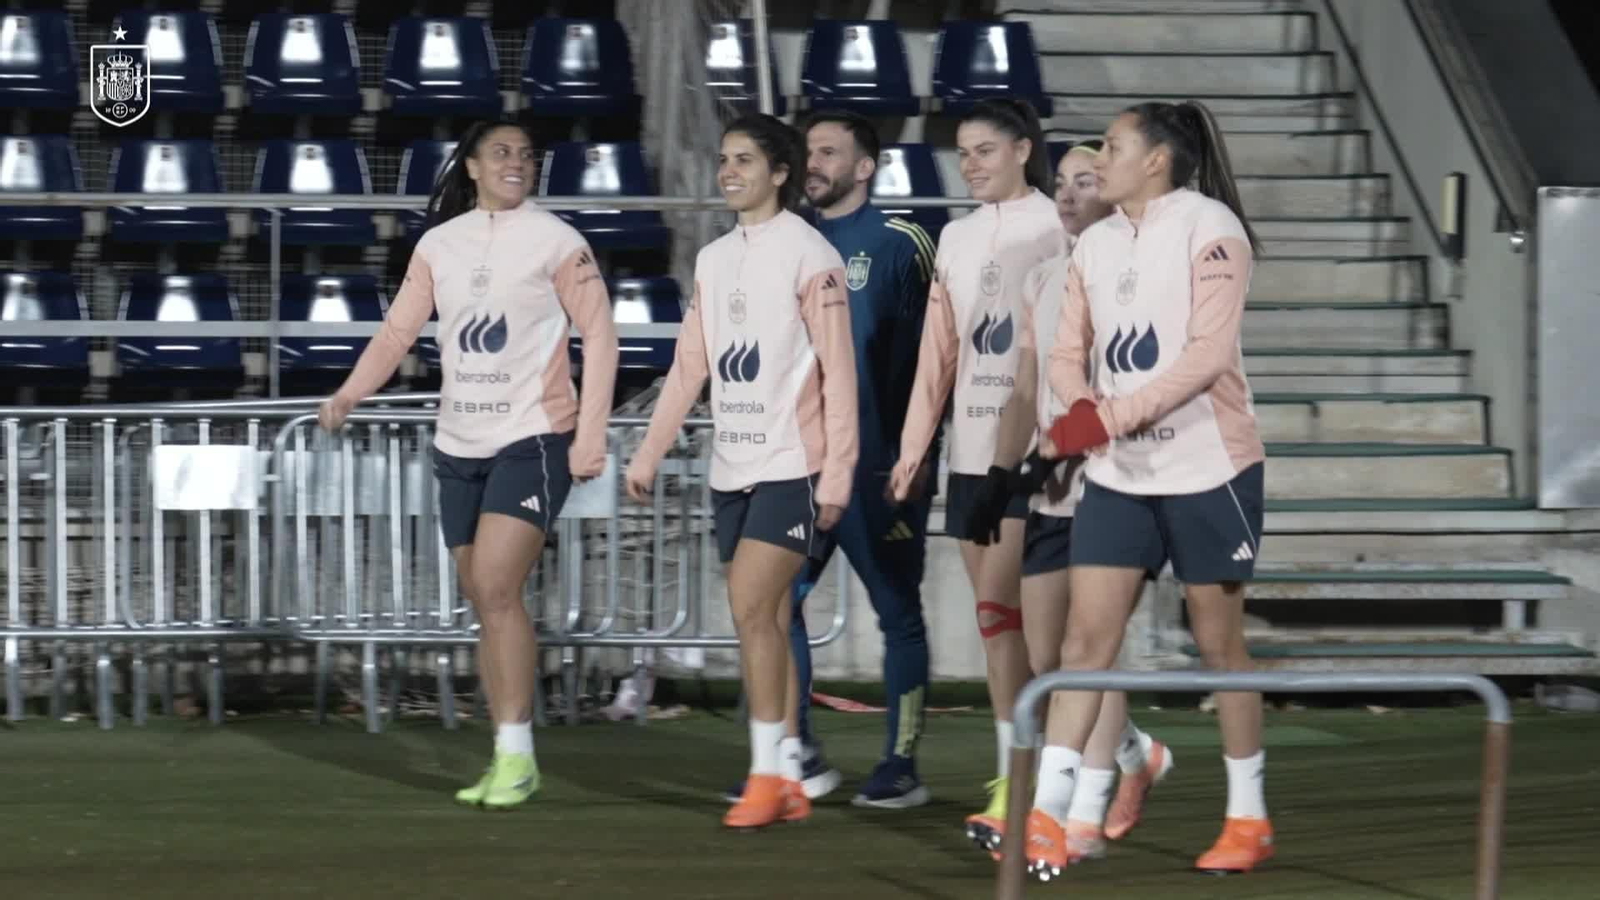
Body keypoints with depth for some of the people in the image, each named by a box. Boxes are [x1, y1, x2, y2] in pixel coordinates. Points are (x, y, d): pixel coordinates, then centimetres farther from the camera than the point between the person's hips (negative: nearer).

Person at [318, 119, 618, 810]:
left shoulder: (556, 241, -3)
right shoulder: (440, 243, 8)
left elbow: (599, 337, -4)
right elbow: (399, 328, 5)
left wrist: (590, 435, -11)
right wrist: (350, 393, -12)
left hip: (534, 440, -5)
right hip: (459, 443, 5)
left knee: (496, 590, -18)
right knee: (484, 603, 8)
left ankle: (516, 755, -13)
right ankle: (509, 760, 16)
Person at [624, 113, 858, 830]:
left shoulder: (809, 255, -7)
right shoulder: (713, 260, 13)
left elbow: (839, 372, -10)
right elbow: (690, 366, 17)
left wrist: (837, 472, -14)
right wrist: (649, 454, 13)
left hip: (791, 465, -7)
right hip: (732, 467, 7)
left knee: (752, 607, -15)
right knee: (762, 619, 7)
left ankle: (769, 773, -10)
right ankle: (788, 782, 11)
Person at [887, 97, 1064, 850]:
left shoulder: (1053, 231, -5)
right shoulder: (957, 238, 13)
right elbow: (938, 352, 15)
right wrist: (914, 445, 11)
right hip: (971, 449, 7)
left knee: (1000, 605, -13)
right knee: (997, 617, 7)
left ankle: (1013, 787, -11)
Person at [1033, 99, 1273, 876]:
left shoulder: (1207, 227, -10)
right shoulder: (1095, 243, 9)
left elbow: (1210, 352, -19)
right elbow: (1068, 352, 11)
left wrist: (1111, 416, -22)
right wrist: (1080, 412, -11)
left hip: (1207, 469, -6)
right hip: (1118, 475, 6)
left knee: (1219, 643, 3)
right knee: (1084, 637, -3)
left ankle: (1248, 818, 15)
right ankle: (1046, 812, -6)